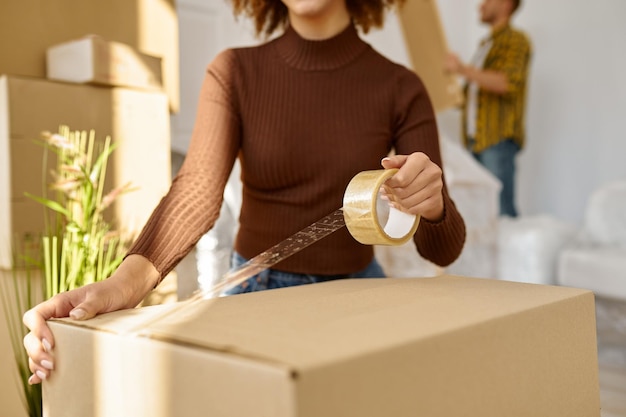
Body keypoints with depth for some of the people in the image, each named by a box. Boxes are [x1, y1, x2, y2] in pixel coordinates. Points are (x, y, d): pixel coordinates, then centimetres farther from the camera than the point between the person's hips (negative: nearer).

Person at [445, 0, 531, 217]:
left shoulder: (515, 40, 0)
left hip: (499, 140, -8)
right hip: (475, 139, 8)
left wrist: (463, 69, -24)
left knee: (501, 210, -13)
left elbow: (509, 82, -18)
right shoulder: (485, 45, 24)